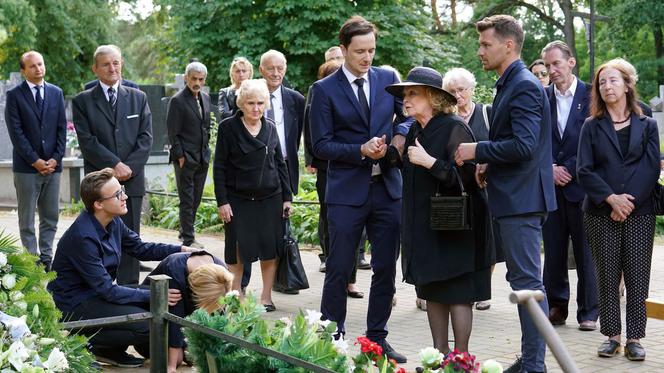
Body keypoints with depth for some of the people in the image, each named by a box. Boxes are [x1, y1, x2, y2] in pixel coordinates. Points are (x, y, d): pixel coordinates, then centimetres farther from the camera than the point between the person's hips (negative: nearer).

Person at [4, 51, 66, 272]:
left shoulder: (56, 93, 10)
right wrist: (35, 160, -11)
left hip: (52, 165, 4)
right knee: (27, 219, 2)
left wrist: (56, 158, -4)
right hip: (26, 166, -4)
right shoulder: (15, 95, -2)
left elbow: (62, 128, 8)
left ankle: (46, 259, 13)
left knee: (51, 217, 6)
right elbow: (16, 132, -7)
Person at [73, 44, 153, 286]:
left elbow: (146, 138, 4)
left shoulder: (138, 98, 11)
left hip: (132, 180, 2)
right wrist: (114, 165, -14)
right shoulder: (83, 101, 4)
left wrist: (129, 167, -9)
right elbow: (87, 141, -6)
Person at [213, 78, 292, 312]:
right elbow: (219, 167, -4)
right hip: (238, 200, -3)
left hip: (270, 199, 3)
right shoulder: (228, 128, -4)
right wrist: (222, 201, -10)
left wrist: (287, 197, 7)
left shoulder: (270, 128, 7)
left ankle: (266, 297, 14)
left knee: (270, 250, 4)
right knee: (238, 251, 1)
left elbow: (280, 164, 12)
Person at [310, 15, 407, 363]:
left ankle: (377, 337, 19)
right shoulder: (324, 90, -3)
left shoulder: (388, 79, 6)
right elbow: (321, 144, -6)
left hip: (387, 188, 4)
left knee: (386, 269, 8)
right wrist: (361, 151, -17)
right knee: (339, 269, 0)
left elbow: (408, 113, 16)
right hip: (347, 191, -3)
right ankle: (331, 338, 11)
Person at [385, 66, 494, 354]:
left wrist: (429, 161, -23)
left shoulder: (454, 128, -14)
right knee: (432, 292, 10)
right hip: (424, 225, 8)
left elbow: (465, 178, -19)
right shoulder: (415, 131, 10)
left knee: (457, 294, -3)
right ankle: (440, 353, 18)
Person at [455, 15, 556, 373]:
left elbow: (524, 145, -24)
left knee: (527, 280, -6)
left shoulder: (525, 86, -15)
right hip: (509, 197, 11)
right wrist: (489, 163, 9)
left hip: (521, 199, -11)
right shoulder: (508, 85, 16)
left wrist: (478, 150, -16)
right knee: (521, 278, 14)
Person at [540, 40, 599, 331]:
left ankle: (589, 312, 11)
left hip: (581, 184, -3)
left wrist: (569, 170, -10)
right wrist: (550, 169, -7)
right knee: (553, 251, 7)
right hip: (550, 186, 3)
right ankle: (556, 306, 17)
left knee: (586, 252, 2)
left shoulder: (590, 96, -1)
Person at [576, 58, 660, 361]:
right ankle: (611, 336, 9)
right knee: (607, 277, 3)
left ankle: (634, 338, 4)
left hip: (639, 212, 0)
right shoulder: (592, 127, 8)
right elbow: (584, 170, -1)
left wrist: (629, 199, -12)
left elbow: (651, 167, -1)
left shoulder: (647, 126, 8)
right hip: (600, 213, 0)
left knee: (637, 277, -1)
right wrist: (611, 198, -13)